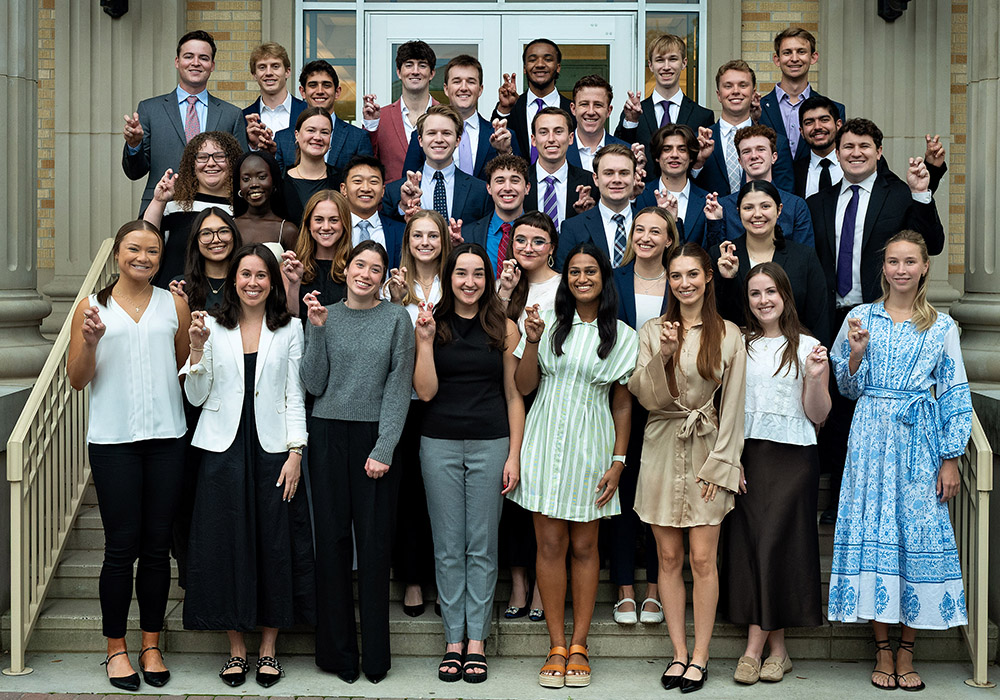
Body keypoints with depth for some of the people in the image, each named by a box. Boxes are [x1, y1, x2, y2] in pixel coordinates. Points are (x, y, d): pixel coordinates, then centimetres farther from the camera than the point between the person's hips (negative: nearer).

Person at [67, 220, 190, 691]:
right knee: (122, 545, 0)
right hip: (113, 440, -2)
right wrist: (90, 342, -13)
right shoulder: (92, 307, 4)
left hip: (166, 437, 2)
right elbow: (77, 380, 4)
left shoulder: (174, 306, 9)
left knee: (157, 545, 6)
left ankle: (151, 646, 18)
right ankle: (116, 649, 14)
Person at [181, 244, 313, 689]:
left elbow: (295, 396, 3)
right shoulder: (213, 328, 5)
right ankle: (236, 648, 15)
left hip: (272, 449, 0)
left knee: (275, 545, 1)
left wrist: (295, 452, -6)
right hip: (224, 449, 1)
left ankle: (268, 648, 14)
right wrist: (196, 348, -11)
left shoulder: (289, 330, 5)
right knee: (226, 545, 3)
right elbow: (196, 396, 4)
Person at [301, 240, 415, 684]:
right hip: (328, 436, 2)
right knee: (332, 539, 3)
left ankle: (375, 655, 10)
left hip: (377, 438, -2)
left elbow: (399, 388, -2)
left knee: (374, 543, 1)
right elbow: (314, 385, 2)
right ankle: (338, 652, 13)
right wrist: (317, 330, -6)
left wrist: (384, 448, -9)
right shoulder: (324, 317, 8)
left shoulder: (397, 319, 2)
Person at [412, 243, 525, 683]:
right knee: (448, 547, 5)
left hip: (490, 444, 0)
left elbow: (513, 395, 5)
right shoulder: (433, 324, 4)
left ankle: (476, 641, 12)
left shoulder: (504, 328, 4)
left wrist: (515, 455, -1)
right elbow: (426, 391, -3)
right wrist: (426, 340, -11)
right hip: (440, 444, 0)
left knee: (482, 546, 4)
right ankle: (453, 641, 13)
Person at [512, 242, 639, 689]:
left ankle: (579, 647, 12)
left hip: (591, 446, 0)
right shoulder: (549, 323, 6)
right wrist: (532, 340, -9)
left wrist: (619, 460, -1)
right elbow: (524, 386, 5)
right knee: (550, 544, 0)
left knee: (584, 546, 4)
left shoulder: (621, 336, 5)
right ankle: (557, 647, 8)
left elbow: (622, 404, 5)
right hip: (546, 441, 1)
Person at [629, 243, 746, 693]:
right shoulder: (652, 332, 6)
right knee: (669, 558, 5)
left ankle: (699, 656, 9)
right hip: (662, 450, 2)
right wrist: (662, 356, -17)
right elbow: (646, 397, -2)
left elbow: (732, 405, 0)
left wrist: (719, 463, -5)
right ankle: (679, 652, 15)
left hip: (706, 453, -1)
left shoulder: (728, 335, 2)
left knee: (702, 558, -2)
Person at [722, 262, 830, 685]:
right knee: (747, 541, -2)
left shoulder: (806, 347, 1)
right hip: (747, 456, 3)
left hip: (792, 457, -3)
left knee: (776, 541, -6)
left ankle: (755, 647, 1)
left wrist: (815, 377, -16)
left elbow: (817, 416, 0)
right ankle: (775, 648, 6)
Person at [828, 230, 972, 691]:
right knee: (872, 532, -2)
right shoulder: (860, 318, 7)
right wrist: (856, 353, -10)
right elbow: (849, 389, 9)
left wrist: (951, 459, 0)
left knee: (919, 531, -1)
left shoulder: (941, 326, 6)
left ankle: (907, 652, 10)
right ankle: (882, 651, 9)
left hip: (920, 443, 0)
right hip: (872, 440, 0)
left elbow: (954, 394, 5)